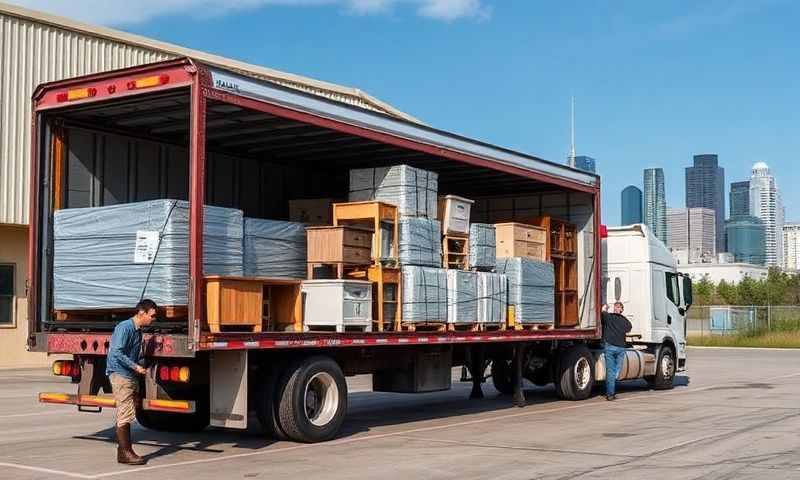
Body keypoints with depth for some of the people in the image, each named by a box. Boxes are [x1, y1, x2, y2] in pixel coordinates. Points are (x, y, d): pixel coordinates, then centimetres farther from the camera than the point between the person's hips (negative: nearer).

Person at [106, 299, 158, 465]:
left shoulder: (138, 330, 14)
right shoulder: (124, 327, -14)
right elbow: (117, 353, -21)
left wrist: (143, 367, 9)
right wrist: (135, 367, -20)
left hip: (131, 375, 9)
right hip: (120, 374, -9)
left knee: (127, 415, 12)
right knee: (125, 414, -8)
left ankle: (124, 450, 18)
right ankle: (125, 453, -3)